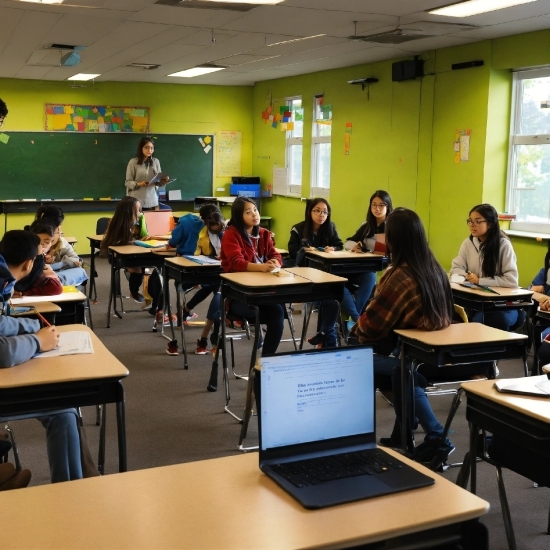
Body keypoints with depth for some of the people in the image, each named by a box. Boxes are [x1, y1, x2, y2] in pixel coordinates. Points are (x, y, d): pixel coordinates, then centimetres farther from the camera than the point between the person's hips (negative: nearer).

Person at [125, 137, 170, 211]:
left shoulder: (156, 161, 8)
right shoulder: (133, 162, -1)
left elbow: (159, 180, 10)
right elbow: (128, 182, -2)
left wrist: (164, 181, -13)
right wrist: (138, 184, -20)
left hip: (152, 201, 3)